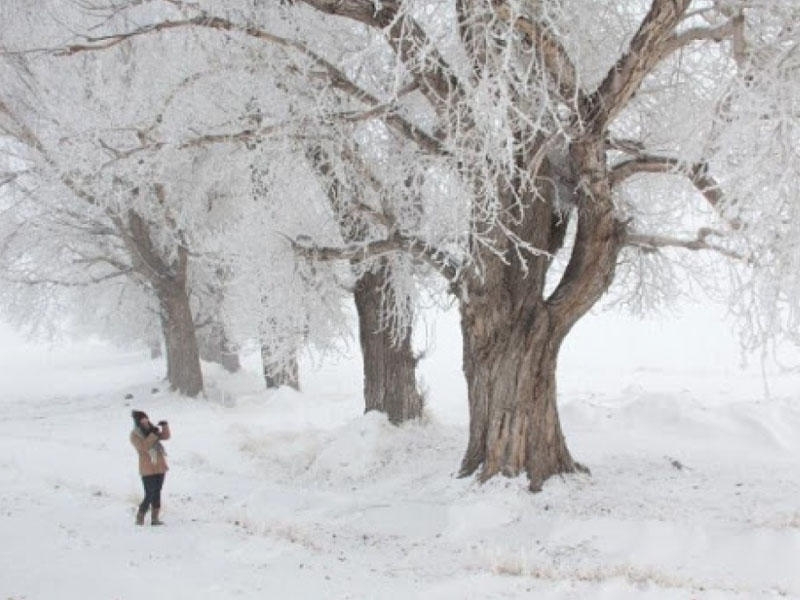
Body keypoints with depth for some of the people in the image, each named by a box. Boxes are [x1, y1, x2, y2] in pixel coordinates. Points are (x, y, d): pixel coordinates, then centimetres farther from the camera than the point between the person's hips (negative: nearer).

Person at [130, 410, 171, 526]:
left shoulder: (152, 430, 10)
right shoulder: (134, 435, -8)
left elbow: (165, 436, 8)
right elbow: (144, 446, -22)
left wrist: (165, 426, -8)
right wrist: (153, 435, -25)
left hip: (160, 467, 6)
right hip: (147, 469, -6)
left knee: (157, 492, 8)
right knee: (150, 494, -10)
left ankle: (155, 517, 13)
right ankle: (140, 516, 4)